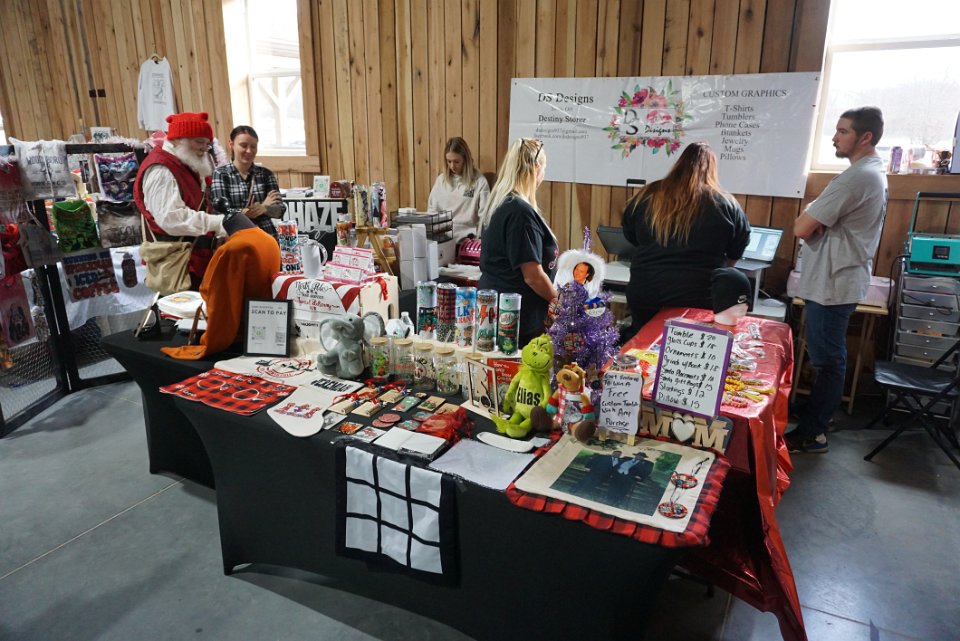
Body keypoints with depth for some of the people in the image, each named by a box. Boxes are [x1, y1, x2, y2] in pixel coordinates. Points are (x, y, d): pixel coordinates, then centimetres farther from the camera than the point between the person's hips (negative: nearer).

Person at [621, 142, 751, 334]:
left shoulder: (648, 195, -1)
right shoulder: (725, 203, -5)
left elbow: (629, 233, 14)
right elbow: (737, 250, 7)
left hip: (645, 294, 2)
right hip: (699, 298, -1)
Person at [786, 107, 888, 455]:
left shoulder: (856, 177, -20)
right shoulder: (873, 172, 14)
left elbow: (801, 228, -21)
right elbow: (825, 222, 17)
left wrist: (808, 219, 0)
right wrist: (815, 220, -4)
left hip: (833, 285, -10)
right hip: (837, 281, 10)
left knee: (828, 361, -2)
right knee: (828, 358, 16)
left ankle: (810, 434, 7)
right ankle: (814, 423, 28)